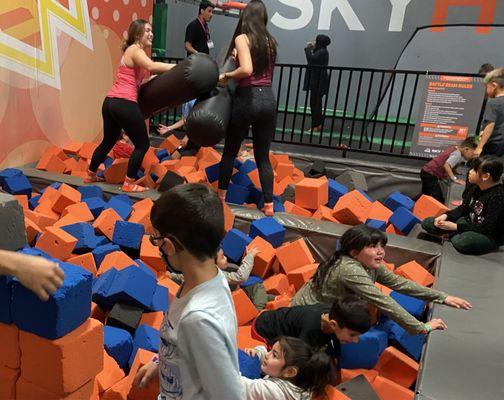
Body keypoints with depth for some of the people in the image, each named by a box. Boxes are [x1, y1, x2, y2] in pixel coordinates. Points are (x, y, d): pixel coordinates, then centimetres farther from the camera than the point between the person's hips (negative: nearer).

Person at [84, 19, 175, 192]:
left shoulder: (134, 51, 22)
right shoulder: (135, 50, -7)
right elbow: (151, 66, -28)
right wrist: (177, 67, -26)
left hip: (110, 102, 10)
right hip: (124, 104, -10)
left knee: (109, 141, 25)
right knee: (142, 144, 2)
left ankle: (90, 175, 38)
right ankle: (129, 184, 8)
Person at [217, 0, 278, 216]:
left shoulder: (242, 38, -6)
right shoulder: (271, 41, 11)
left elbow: (246, 70, -21)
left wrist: (226, 75, -5)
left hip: (247, 98, -5)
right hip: (268, 99, 5)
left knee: (230, 151, 13)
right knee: (263, 156, 11)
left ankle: (221, 196, 26)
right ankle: (269, 205, 11)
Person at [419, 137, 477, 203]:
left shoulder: (455, 148, 6)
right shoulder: (457, 154, -19)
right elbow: (446, 165, -34)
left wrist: (454, 171, 3)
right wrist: (454, 179, -33)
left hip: (427, 172, 10)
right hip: (430, 175, -10)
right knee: (438, 200, -13)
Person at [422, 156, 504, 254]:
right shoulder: (475, 187, -3)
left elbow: (486, 228, -26)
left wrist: (455, 227, -25)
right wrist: (445, 216, -11)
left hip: (490, 236, -7)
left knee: (461, 242, -40)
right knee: (427, 223, -3)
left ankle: (454, 235, -8)